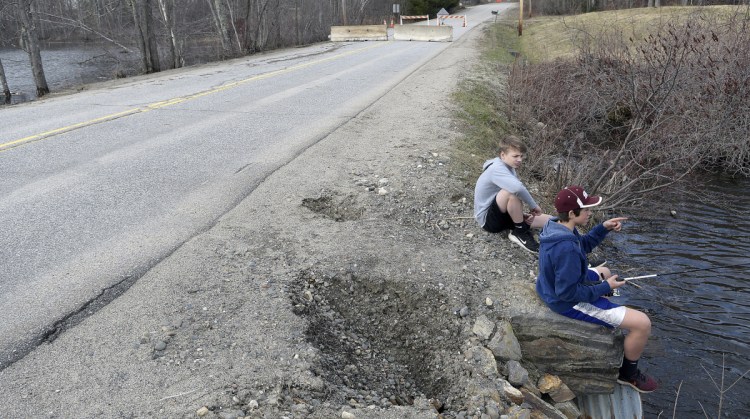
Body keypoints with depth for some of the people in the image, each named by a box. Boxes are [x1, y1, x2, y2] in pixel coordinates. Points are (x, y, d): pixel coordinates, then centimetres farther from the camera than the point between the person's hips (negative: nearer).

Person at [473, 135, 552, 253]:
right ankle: (520, 232, -18)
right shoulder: (497, 168, -22)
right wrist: (534, 206, -27)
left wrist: (521, 214, -4)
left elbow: (514, 201, 14)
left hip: (503, 215, 8)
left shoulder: (508, 167, 7)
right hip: (488, 219, -8)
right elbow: (518, 188, -42)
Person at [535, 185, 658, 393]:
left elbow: (583, 245, 12)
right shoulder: (566, 248, -37)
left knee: (604, 273, 37)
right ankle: (628, 373, 17)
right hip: (570, 303, -10)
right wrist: (605, 288, -19)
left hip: (553, 288, 10)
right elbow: (568, 293, -31)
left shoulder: (555, 226, -7)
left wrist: (604, 228, -3)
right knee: (642, 323, -8)